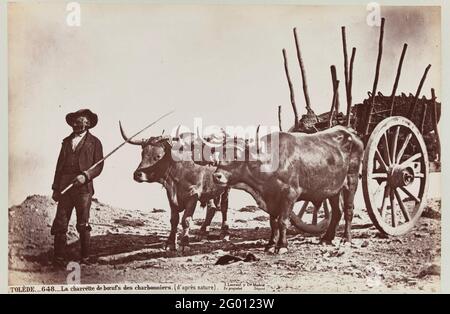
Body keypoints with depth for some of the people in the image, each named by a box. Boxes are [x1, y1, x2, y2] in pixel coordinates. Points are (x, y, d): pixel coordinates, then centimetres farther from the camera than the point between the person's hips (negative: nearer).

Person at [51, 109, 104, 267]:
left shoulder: (94, 142, 8)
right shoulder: (66, 141, 19)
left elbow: (99, 165, 2)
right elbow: (59, 165, 17)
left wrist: (86, 175, -16)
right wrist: (55, 188, 12)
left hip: (83, 188, -3)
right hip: (64, 188, 3)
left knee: (83, 225, 0)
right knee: (60, 224, 0)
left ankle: (85, 258, 10)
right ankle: (59, 258, 7)